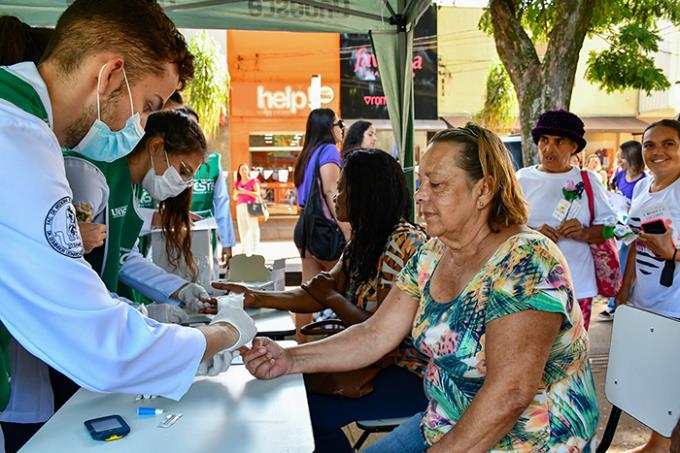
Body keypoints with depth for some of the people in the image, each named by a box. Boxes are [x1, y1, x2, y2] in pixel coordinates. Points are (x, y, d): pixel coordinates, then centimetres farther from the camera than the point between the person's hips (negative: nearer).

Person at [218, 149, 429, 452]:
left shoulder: (405, 242, -22)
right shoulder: (364, 241, 9)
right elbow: (319, 298, 4)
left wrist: (332, 297, -9)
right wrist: (256, 298, -5)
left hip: (409, 375, -9)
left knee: (310, 412, -15)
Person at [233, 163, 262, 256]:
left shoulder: (253, 181, 7)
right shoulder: (237, 183, 19)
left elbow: (258, 194, -3)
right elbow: (234, 198, 23)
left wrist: (245, 191, -12)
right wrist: (236, 193, 0)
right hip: (240, 207, 4)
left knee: (253, 227, -14)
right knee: (242, 229, 0)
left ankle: (253, 250, -13)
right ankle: (245, 250, 4)